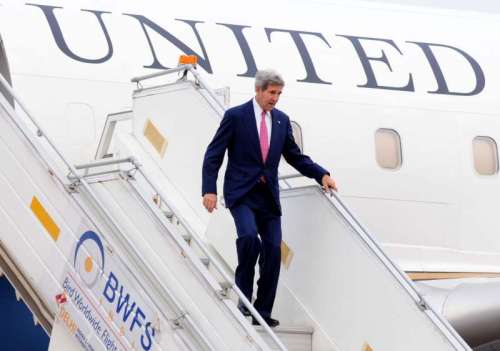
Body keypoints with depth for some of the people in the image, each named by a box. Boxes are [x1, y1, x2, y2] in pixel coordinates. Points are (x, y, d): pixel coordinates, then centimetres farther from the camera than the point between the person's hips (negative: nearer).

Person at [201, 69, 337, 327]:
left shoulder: (282, 120, 10)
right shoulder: (235, 116, -4)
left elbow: (295, 156, 17)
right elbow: (213, 155, -5)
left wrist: (321, 175, 2)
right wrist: (209, 190, -15)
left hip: (268, 195, 5)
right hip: (241, 192, -5)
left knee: (273, 251, -2)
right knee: (249, 236, -28)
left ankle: (263, 311, 6)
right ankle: (244, 295, -10)